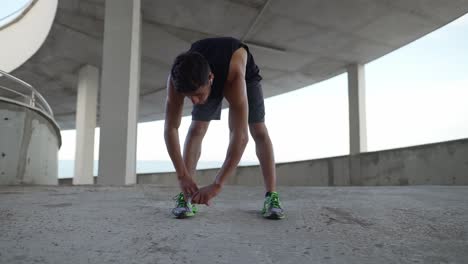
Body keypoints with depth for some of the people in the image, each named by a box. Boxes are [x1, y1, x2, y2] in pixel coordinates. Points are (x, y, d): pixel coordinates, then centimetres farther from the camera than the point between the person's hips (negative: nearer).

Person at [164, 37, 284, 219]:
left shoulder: (235, 78, -50)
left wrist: (217, 185, -55)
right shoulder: (178, 79, -40)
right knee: (195, 129, -12)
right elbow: (170, 128, -34)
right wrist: (183, 175, -41)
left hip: (245, 75, -2)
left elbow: (240, 136, -53)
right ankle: (185, 197, -10)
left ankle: (272, 197, -10)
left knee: (259, 131, -13)